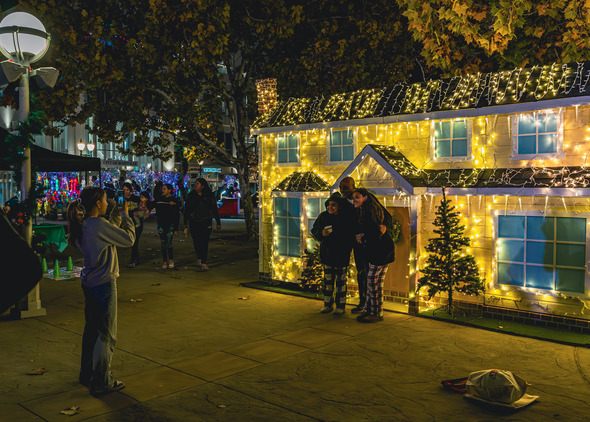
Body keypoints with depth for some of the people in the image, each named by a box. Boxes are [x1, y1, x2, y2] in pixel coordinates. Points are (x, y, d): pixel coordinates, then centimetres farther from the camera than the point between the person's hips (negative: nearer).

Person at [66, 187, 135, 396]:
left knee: (91, 329, 20)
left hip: (89, 282, 9)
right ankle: (101, 382, 8)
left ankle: (87, 374, 33)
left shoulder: (83, 225, 6)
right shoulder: (99, 225, -21)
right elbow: (129, 239, -14)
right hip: (103, 283, -9)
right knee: (106, 334, 1)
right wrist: (125, 215, -4)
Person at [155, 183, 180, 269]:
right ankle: (164, 262, 12)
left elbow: (177, 214, 1)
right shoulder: (158, 199, 9)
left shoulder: (174, 200, 1)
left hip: (170, 224, -3)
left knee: (169, 243, -8)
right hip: (161, 224, 3)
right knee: (163, 244, 4)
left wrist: (176, 227, -1)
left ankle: (171, 260, 9)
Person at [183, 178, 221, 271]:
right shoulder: (190, 196, 6)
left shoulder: (209, 196, 2)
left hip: (206, 222, -2)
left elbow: (215, 209, 6)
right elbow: (186, 210, 11)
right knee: (196, 242, 8)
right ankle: (199, 259, 30)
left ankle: (204, 263, -4)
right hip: (194, 223, 2)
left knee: (205, 242, -6)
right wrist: (185, 223, 11)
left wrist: (218, 222, 4)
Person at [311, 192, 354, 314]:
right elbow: (314, 231, 5)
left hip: (341, 255, -3)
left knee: (341, 280, 6)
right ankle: (327, 304, 21)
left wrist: (348, 249, -11)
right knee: (328, 279, 11)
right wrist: (322, 233, -16)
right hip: (327, 253, 3)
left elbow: (352, 236, -3)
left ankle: (341, 306, 16)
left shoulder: (346, 218, -10)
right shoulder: (323, 216, -1)